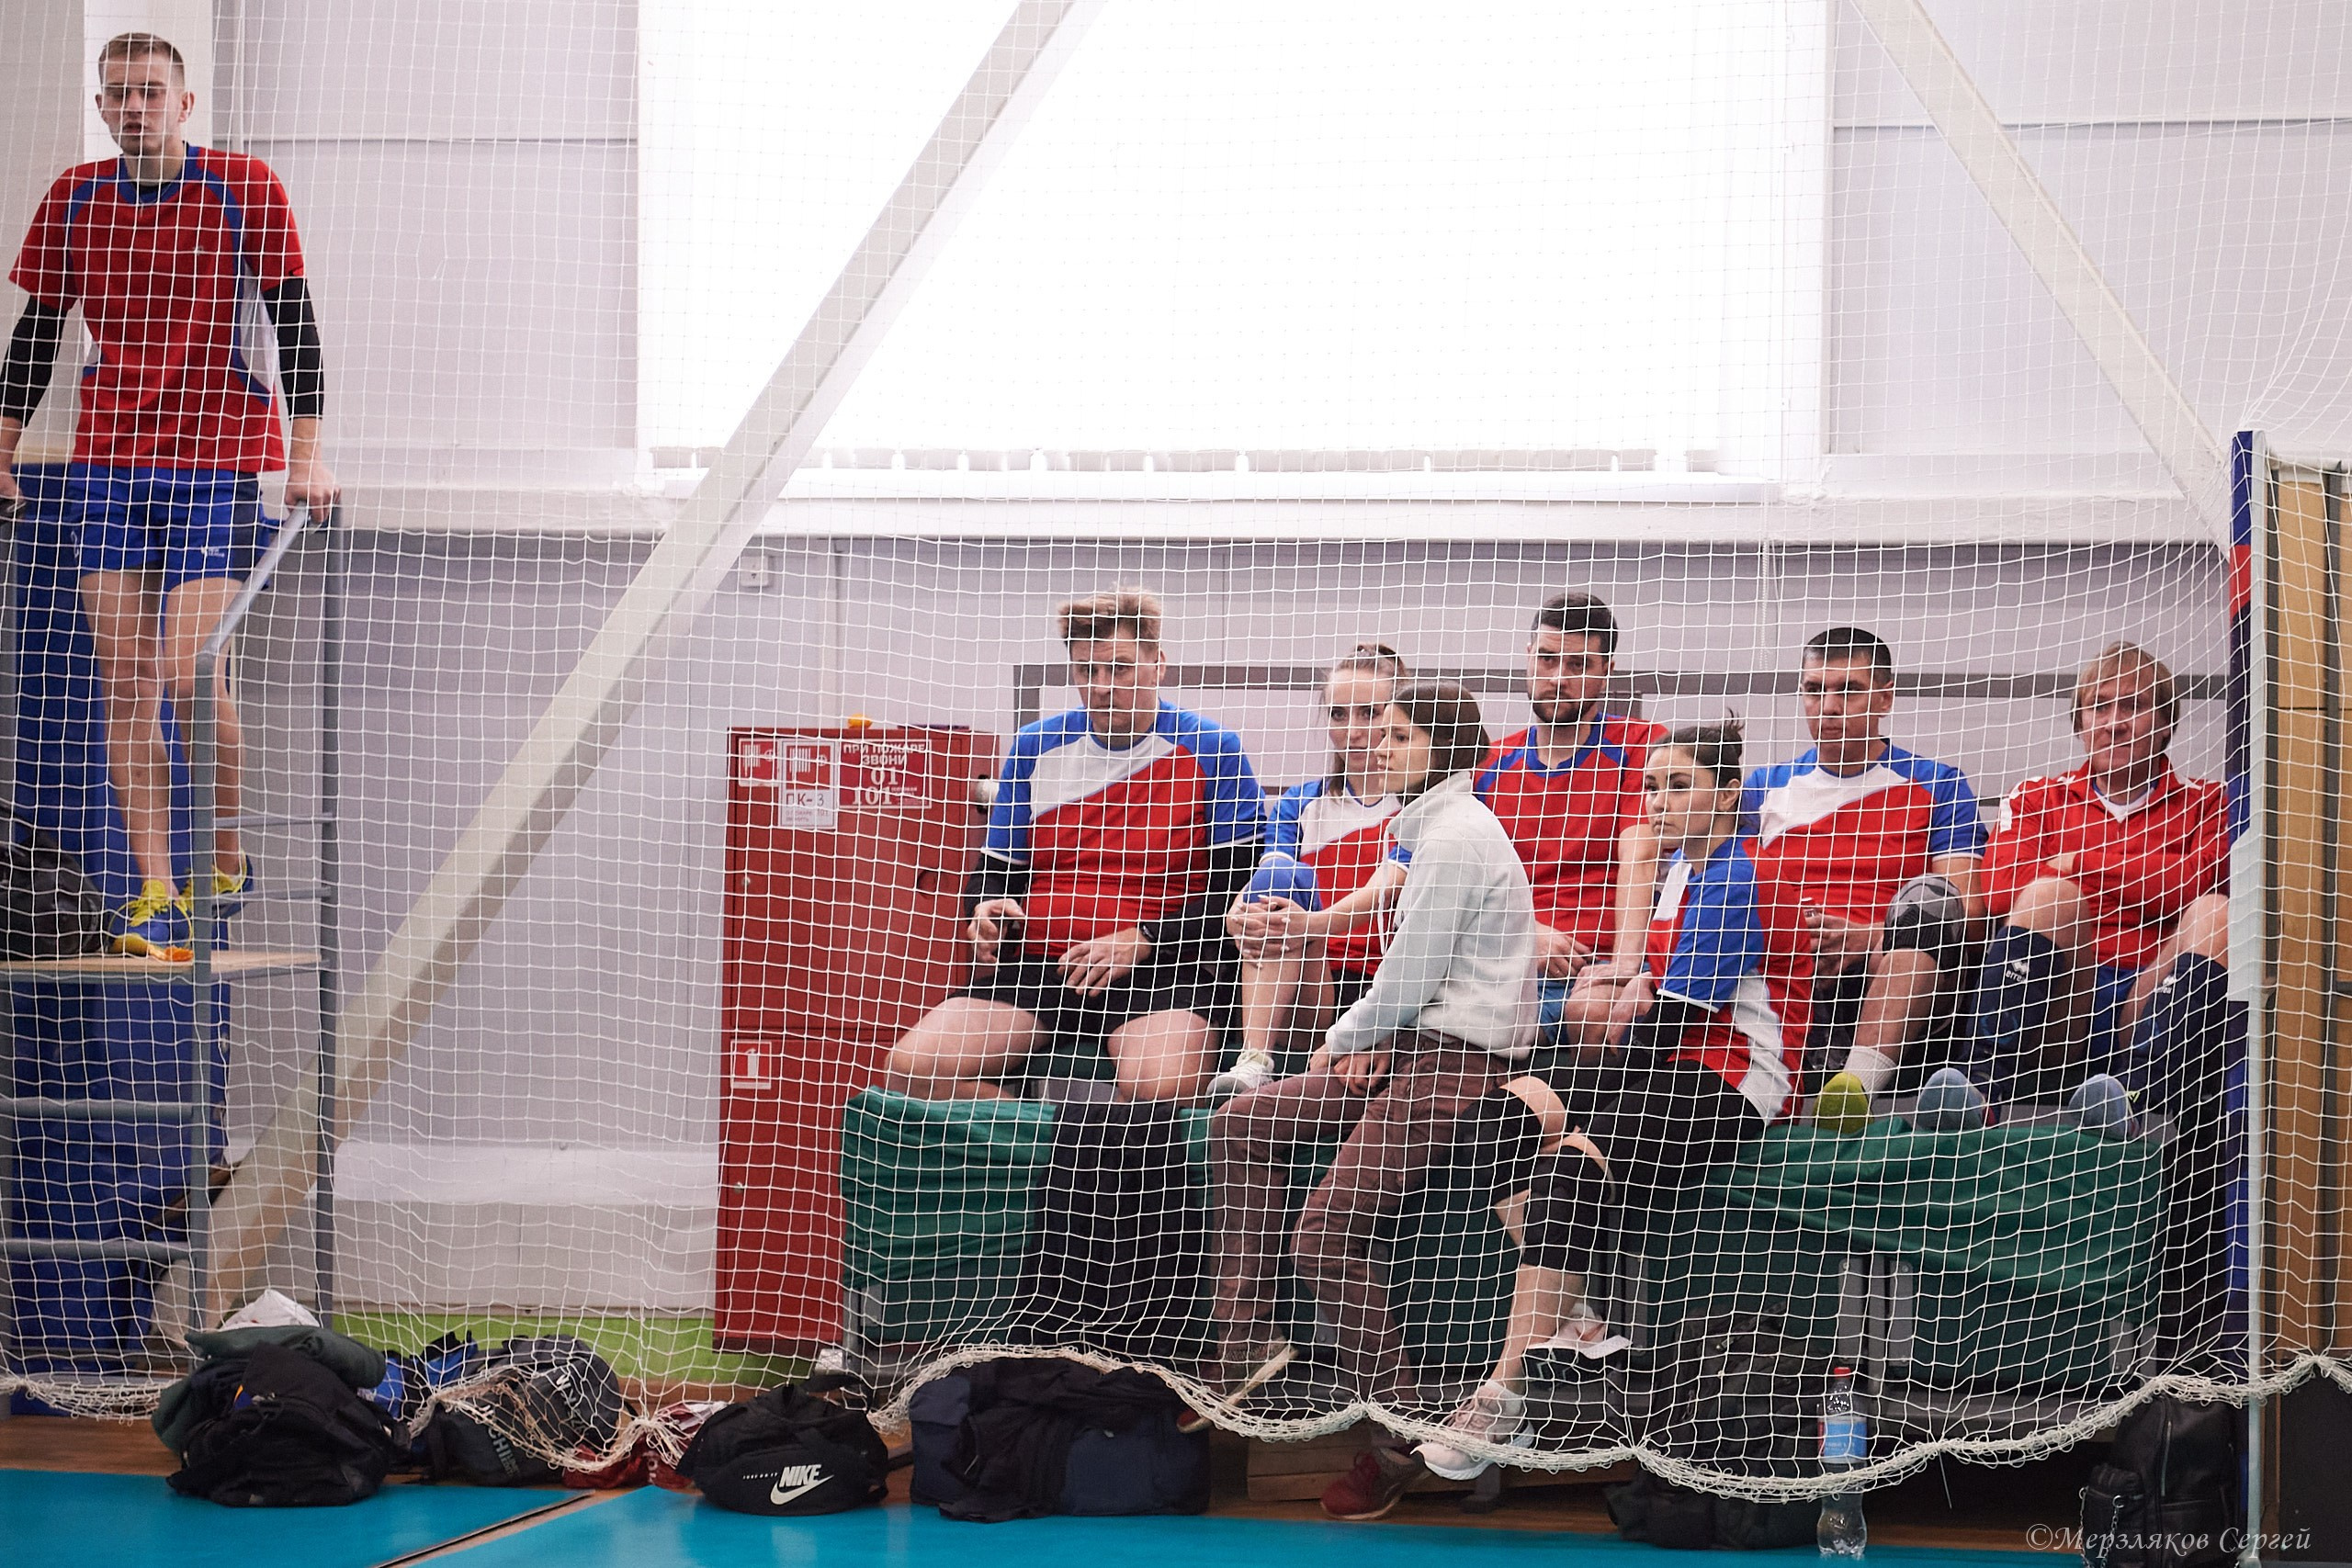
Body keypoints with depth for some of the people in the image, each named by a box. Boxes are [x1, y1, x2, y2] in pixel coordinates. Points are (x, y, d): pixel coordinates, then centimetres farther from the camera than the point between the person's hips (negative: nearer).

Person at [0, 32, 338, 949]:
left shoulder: (243, 188, -4)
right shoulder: (74, 200, 7)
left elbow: (293, 321, -2)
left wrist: (307, 453, -8)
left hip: (218, 463, -4)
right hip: (108, 465, 4)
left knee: (191, 676, -12)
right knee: (125, 682, -2)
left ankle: (227, 861, 10)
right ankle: (156, 893, 1)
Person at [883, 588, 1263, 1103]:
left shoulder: (1210, 748, 2)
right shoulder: (1035, 746, 13)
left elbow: (1237, 885, -2)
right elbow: (995, 870, 20)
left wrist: (1138, 942, -12)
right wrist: (991, 910, -4)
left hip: (1162, 969, -4)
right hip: (1037, 964, 4)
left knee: (1159, 1087, -39)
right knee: (912, 1069, -21)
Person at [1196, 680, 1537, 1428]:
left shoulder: (1454, 838, -15)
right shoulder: (1433, 826, 17)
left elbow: (1411, 981, -17)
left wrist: (1343, 1041, 0)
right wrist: (1368, 1041, 5)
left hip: (1455, 1057, -11)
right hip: (1419, 1046, 11)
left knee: (1324, 1238, -17)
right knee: (1241, 1124, 7)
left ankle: (1392, 1407, -9)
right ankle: (1245, 1334, 3)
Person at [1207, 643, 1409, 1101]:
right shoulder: (1299, 805, 17)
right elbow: (1273, 885, -2)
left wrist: (1315, 924, -33)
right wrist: (1241, 921, -27)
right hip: (1314, 993, 3)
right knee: (1282, 878, -26)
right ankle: (1254, 1060, -40)